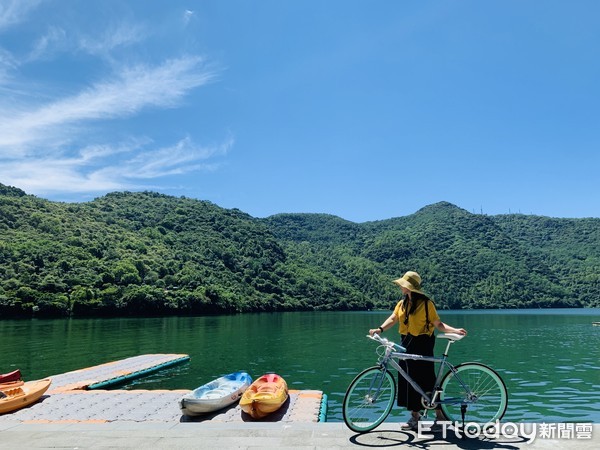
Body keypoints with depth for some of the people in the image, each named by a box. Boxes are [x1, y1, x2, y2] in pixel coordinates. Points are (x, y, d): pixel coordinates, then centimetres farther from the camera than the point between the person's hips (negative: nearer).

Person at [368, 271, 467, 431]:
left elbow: (438, 324, -10)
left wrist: (455, 330, -23)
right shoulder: (402, 303, 7)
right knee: (408, 380, 9)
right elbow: (393, 319, 3)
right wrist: (380, 329, -12)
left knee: (427, 379, 0)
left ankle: (439, 414, 17)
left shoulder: (426, 303, -11)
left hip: (422, 344, -6)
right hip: (406, 343, 6)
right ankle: (414, 415, 21)